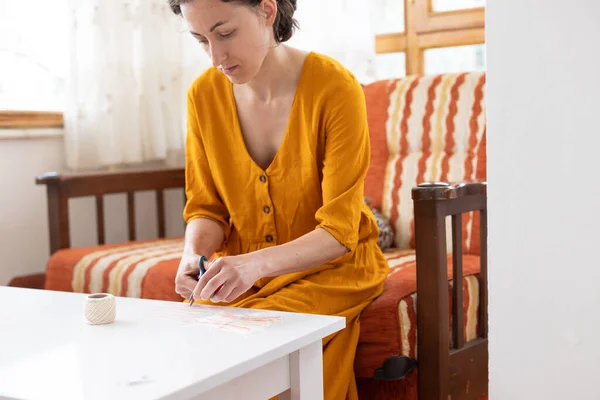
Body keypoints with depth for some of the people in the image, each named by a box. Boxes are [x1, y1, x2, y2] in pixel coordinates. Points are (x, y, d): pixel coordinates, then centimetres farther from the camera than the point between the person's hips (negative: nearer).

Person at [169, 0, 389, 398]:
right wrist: (194, 254, -19)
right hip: (241, 272, 4)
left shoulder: (334, 86, -18)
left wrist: (257, 263, -36)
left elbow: (338, 232, -20)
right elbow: (206, 208, 4)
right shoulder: (204, 93, -4)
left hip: (331, 266, -3)